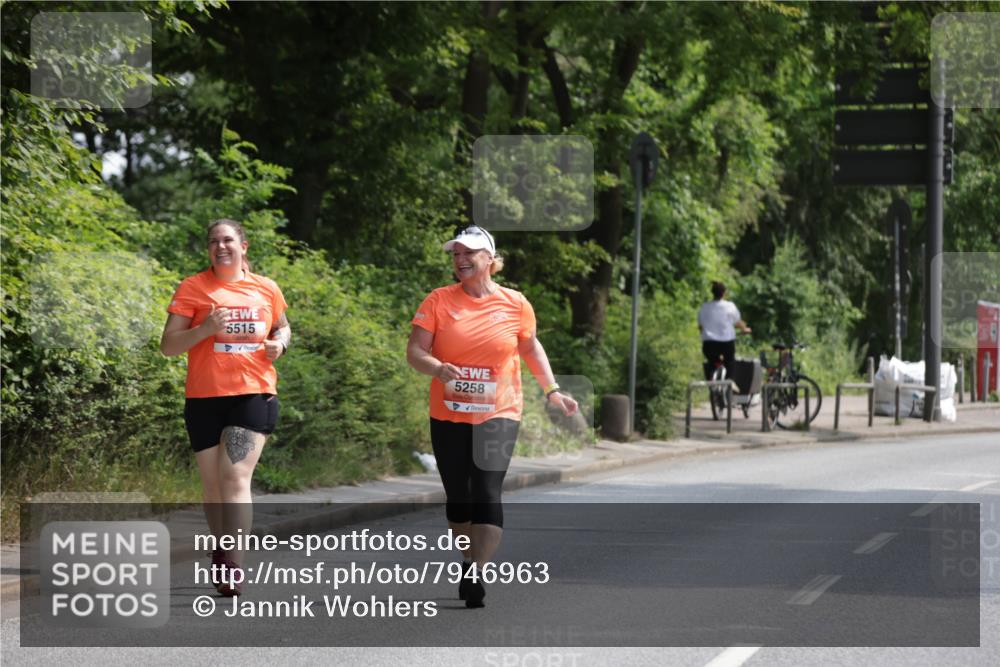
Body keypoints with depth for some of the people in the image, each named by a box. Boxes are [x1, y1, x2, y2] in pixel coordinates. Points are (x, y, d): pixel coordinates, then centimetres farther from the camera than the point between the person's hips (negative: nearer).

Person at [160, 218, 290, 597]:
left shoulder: (266, 289, 9)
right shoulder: (193, 288, 1)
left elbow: (282, 327, 27)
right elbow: (168, 346, -2)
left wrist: (280, 342, 3)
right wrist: (205, 329, -19)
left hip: (254, 395, 0)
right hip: (205, 398, 1)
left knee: (236, 476, -14)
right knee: (213, 484, 9)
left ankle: (233, 566, -20)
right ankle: (221, 550, 30)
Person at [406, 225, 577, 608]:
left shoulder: (515, 304, 0)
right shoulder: (439, 301, -2)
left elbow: (530, 346, 17)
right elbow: (414, 351, -7)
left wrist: (552, 390, 12)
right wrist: (439, 369, -27)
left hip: (498, 415, -2)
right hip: (448, 415, 2)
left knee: (487, 493, -15)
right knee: (457, 496, 11)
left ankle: (475, 575, -18)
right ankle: (470, 562, 30)